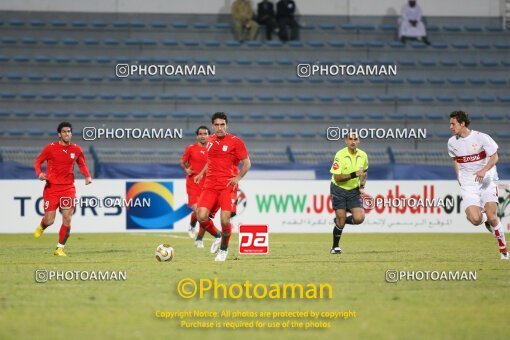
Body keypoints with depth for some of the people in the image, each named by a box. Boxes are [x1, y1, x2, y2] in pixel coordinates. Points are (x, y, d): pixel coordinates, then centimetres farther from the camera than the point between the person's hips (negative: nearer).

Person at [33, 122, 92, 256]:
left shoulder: (76, 150, 5)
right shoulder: (50, 148, -3)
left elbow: (82, 164, 19)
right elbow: (38, 162, 5)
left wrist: (87, 176, 1)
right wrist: (39, 173, -16)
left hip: (68, 188, 2)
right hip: (51, 187, -2)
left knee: (67, 218, -9)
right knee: (49, 220, -4)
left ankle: (60, 248, 4)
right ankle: (41, 227, 35)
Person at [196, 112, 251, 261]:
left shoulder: (235, 141, -3)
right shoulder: (210, 140, 13)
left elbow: (246, 163, 0)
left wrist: (238, 178, -12)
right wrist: (202, 173, 19)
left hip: (227, 185, -4)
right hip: (210, 186, 4)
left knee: (225, 220, -15)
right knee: (201, 217, -13)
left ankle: (224, 249, 10)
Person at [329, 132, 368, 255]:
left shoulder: (363, 155, -1)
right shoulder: (340, 155, -16)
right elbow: (337, 177, -19)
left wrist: (362, 186, 5)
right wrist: (353, 175, -27)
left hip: (354, 191, 4)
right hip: (339, 190, -4)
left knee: (359, 218, -12)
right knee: (341, 219, -6)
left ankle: (339, 220, 20)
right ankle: (335, 247, 15)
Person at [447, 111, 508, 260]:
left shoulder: (481, 138, -11)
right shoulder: (452, 142, 1)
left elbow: (494, 157, -8)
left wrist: (484, 170, -25)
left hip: (487, 181, -2)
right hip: (468, 185, 2)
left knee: (491, 217, -14)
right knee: (475, 219, -17)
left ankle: (503, 248, 6)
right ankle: (485, 218, 21)